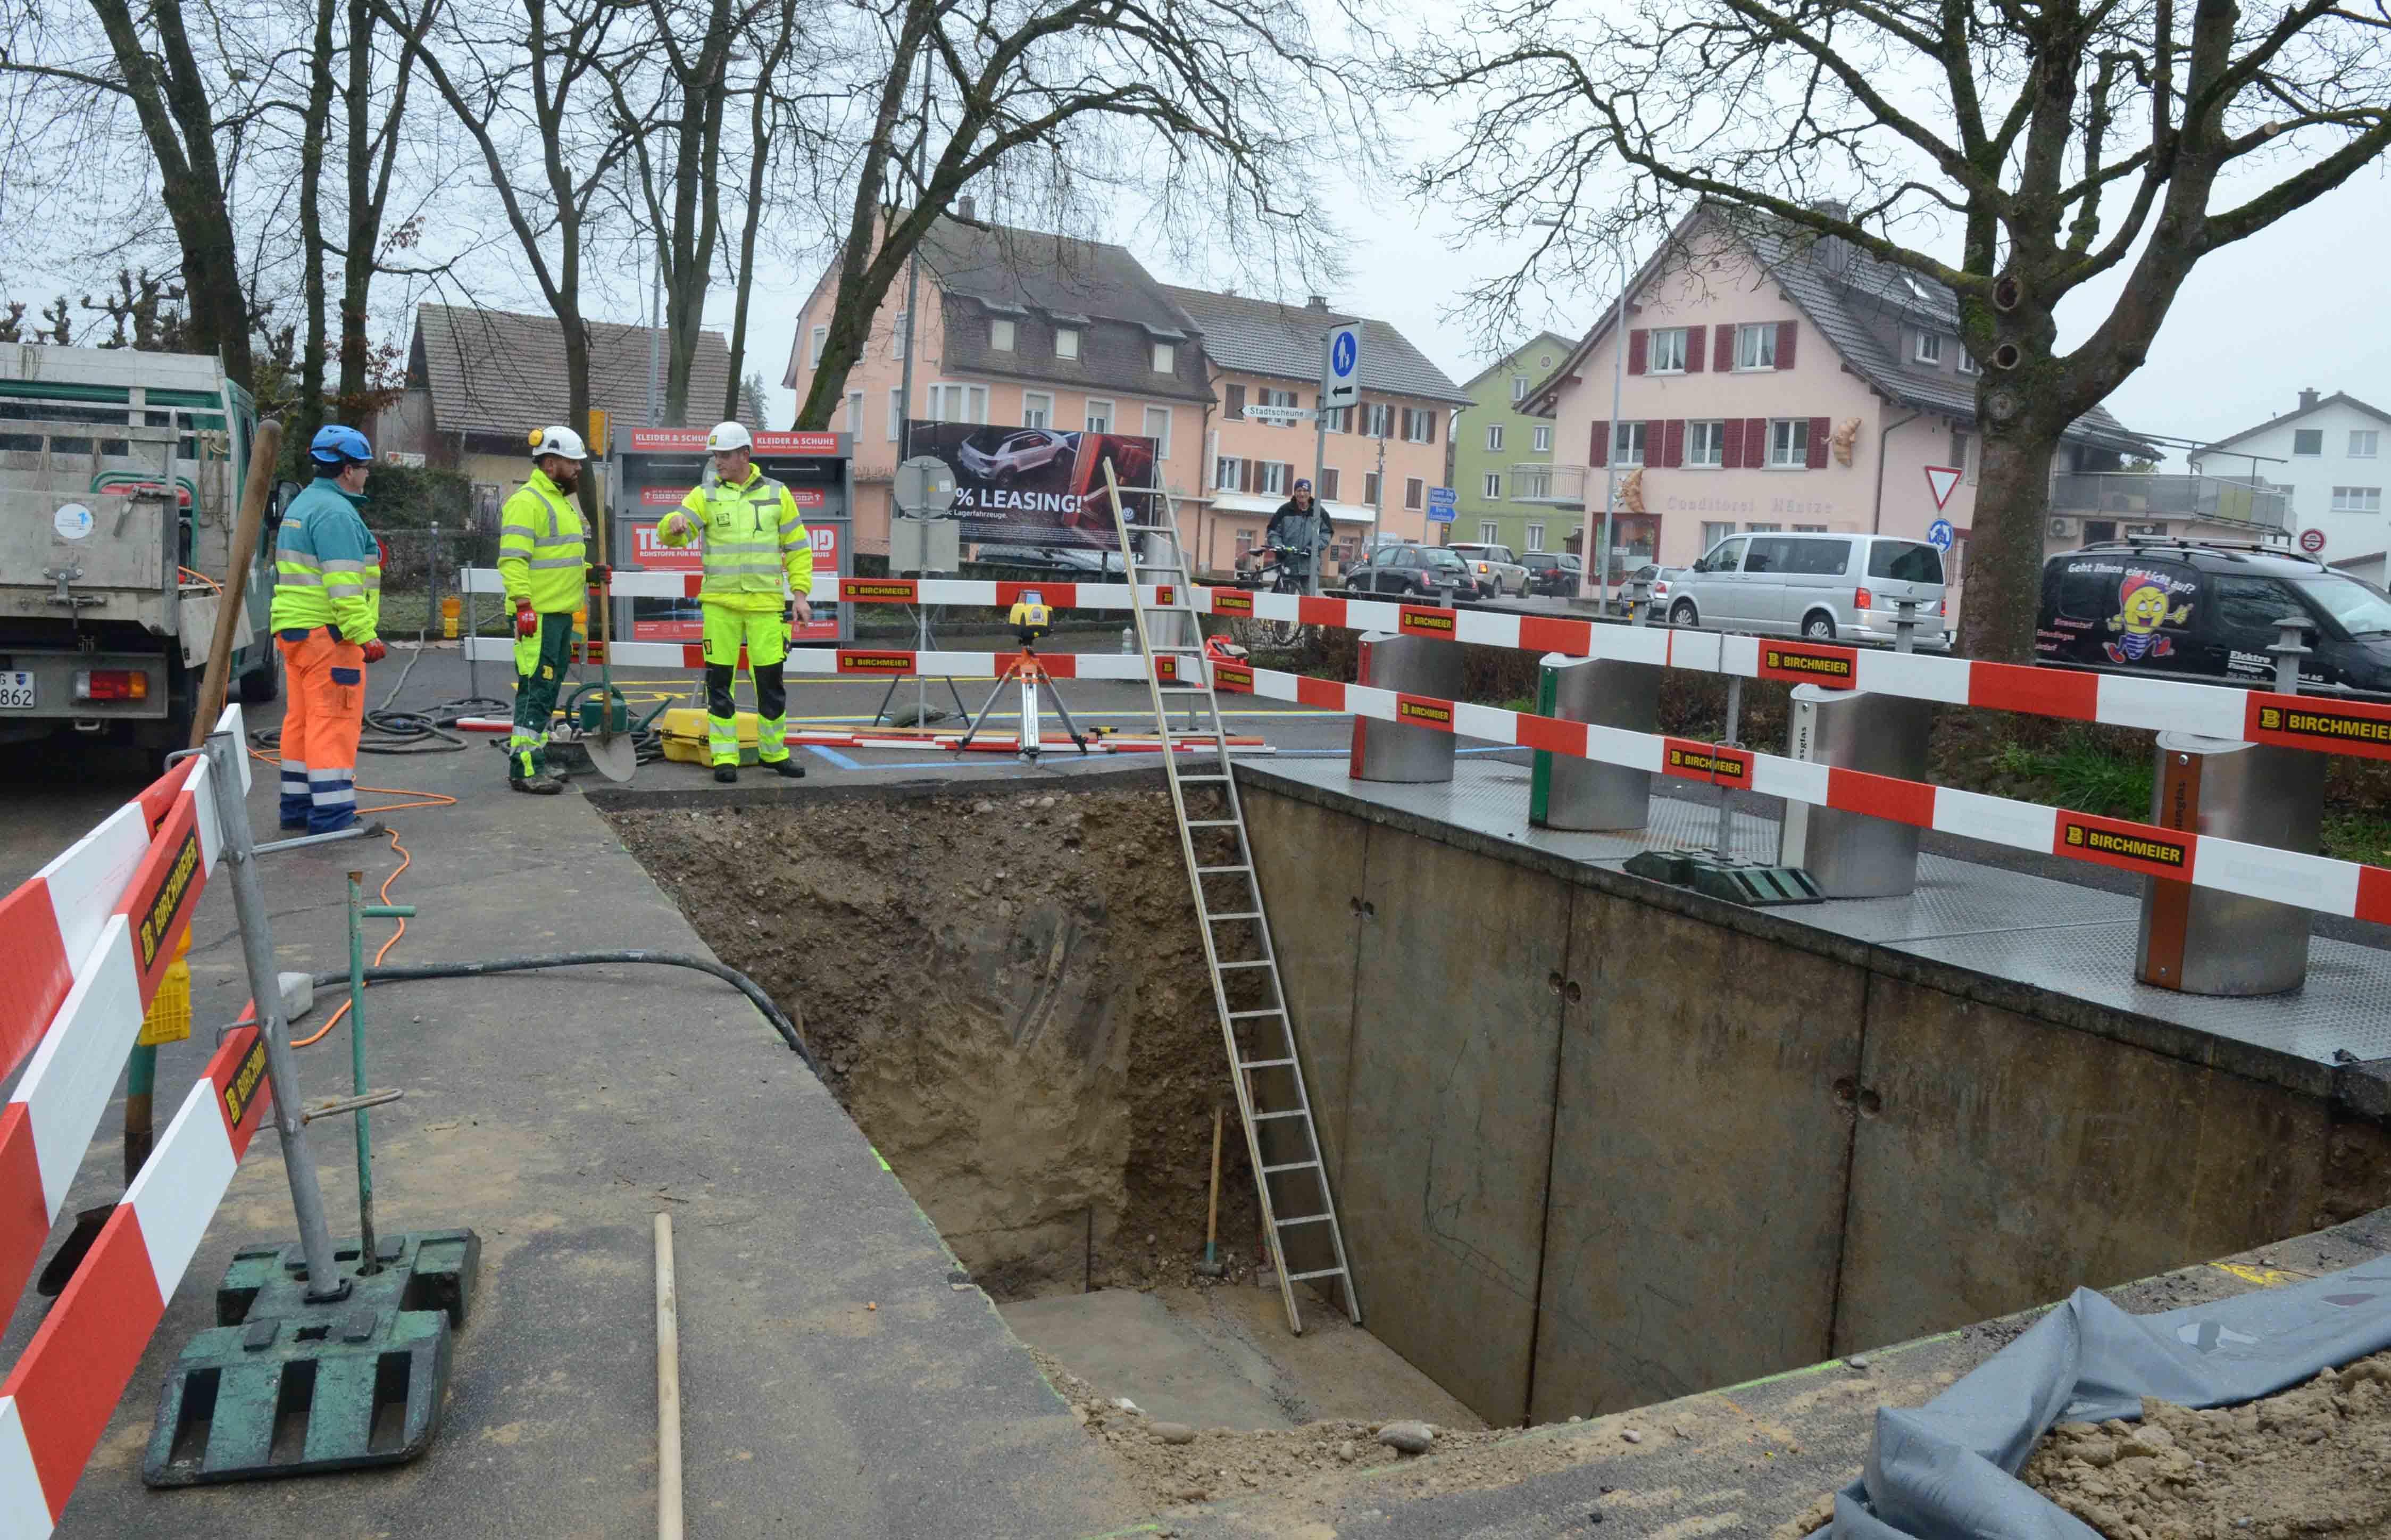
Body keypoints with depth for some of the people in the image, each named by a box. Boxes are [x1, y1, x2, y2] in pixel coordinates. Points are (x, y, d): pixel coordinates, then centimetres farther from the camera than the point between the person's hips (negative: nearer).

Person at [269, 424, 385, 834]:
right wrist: (366, 635, -22)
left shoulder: (302, 505, 19)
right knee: (335, 721, -9)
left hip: (294, 628, 11)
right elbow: (344, 585, -21)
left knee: (303, 719, 15)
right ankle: (331, 815, -9)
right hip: (328, 634, -11)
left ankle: (298, 806, 22)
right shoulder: (336, 513, -15)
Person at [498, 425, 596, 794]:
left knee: (548, 690, 15)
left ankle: (530, 757, 24)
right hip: (538, 615, -10)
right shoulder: (527, 502, -12)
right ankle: (525, 770, -7)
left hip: (561, 613, 10)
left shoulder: (561, 501, 20)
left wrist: (587, 572, 13)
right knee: (535, 689, -9)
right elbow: (513, 560, -20)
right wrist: (524, 604, -26)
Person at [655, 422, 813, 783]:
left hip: (766, 604, 0)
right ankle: (724, 756, 10)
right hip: (719, 603, 0)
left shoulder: (777, 494, 7)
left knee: (770, 679, 4)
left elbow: (798, 548, 11)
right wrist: (673, 526, -32)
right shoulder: (706, 495, 5)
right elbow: (674, 531, -8)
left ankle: (774, 750, 20)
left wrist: (801, 593, 3)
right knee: (720, 679, 2)